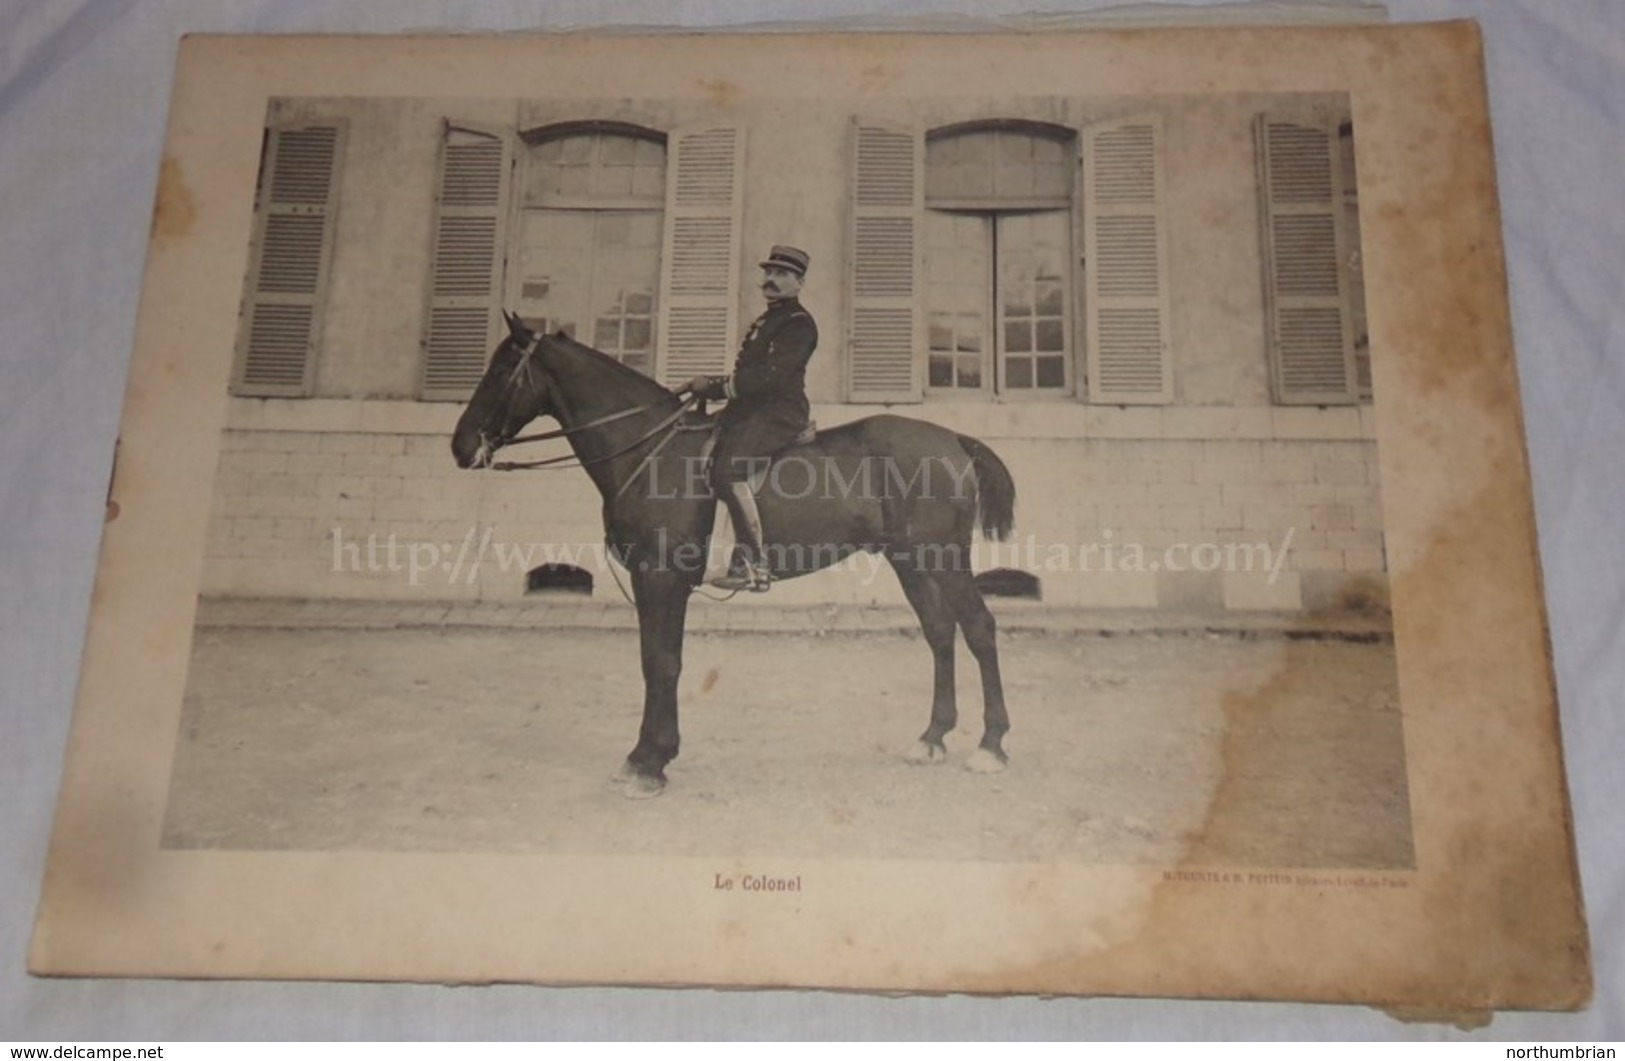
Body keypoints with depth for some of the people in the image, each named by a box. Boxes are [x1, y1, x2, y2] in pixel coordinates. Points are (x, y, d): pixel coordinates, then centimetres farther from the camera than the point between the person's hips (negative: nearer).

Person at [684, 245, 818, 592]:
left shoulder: (799, 323, -6)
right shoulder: (766, 321, 25)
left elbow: (770, 375, -18)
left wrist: (717, 387, -15)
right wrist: (713, 384, 8)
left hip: (779, 412, -11)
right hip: (750, 410, 11)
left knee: (727, 467, -30)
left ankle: (755, 562, -29)